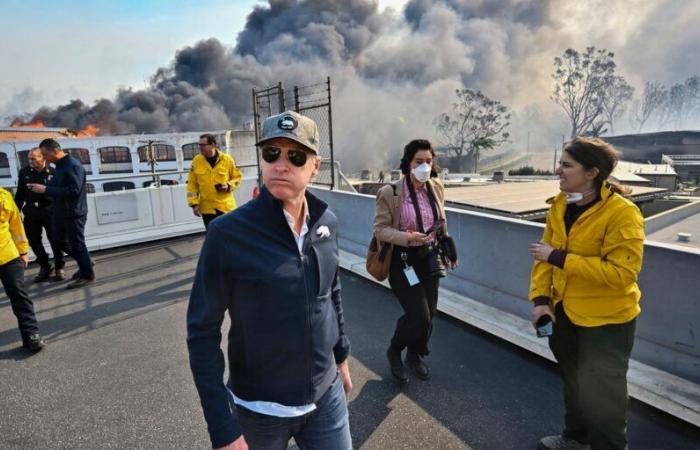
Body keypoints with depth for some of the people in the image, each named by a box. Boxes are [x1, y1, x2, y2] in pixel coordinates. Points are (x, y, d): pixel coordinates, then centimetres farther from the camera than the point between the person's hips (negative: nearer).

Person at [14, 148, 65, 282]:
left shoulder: (53, 172, -5)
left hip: (50, 211, -4)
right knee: (34, 240, 9)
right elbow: (20, 194, 10)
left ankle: (59, 268, 17)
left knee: (55, 240, 3)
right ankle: (44, 267, 25)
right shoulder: (24, 172, 5)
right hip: (31, 212, 4)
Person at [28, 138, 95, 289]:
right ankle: (85, 262, 33)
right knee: (60, 240, 19)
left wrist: (46, 189, -25)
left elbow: (73, 191, -27)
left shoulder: (73, 165, -19)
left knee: (76, 244, 0)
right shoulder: (60, 165, 11)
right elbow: (57, 186, 17)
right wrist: (41, 187, -1)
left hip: (74, 213, -10)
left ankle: (87, 275, 14)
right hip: (61, 212, 10)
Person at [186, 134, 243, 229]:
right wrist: (194, 203, -3)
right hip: (207, 208, 1)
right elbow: (192, 184, 3)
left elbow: (237, 177, 7)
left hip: (226, 206, -1)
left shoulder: (227, 159, -5)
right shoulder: (196, 161, -1)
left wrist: (229, 186, -13)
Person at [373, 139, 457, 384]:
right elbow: (380, 229, -13)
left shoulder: (436, 187, 2)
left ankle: (415, 354, 38)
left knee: (429, 313, 11)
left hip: (429, 257, 6)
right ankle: (395, 351, 22)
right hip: (402, 260, -5)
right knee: (419, 315, -9)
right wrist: (407, 237, -27)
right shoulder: (390, 192, -16)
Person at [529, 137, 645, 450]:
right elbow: (546, 254, 1)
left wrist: (559, 258, -28)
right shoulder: (560, 206, -2)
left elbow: (622, 273, -29)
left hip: (606, 321, -7)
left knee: (600, 397, 8)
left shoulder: (623, 213, -23)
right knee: (573, 382, 25)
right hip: (565, 312, 7)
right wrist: (541, 299, -9)